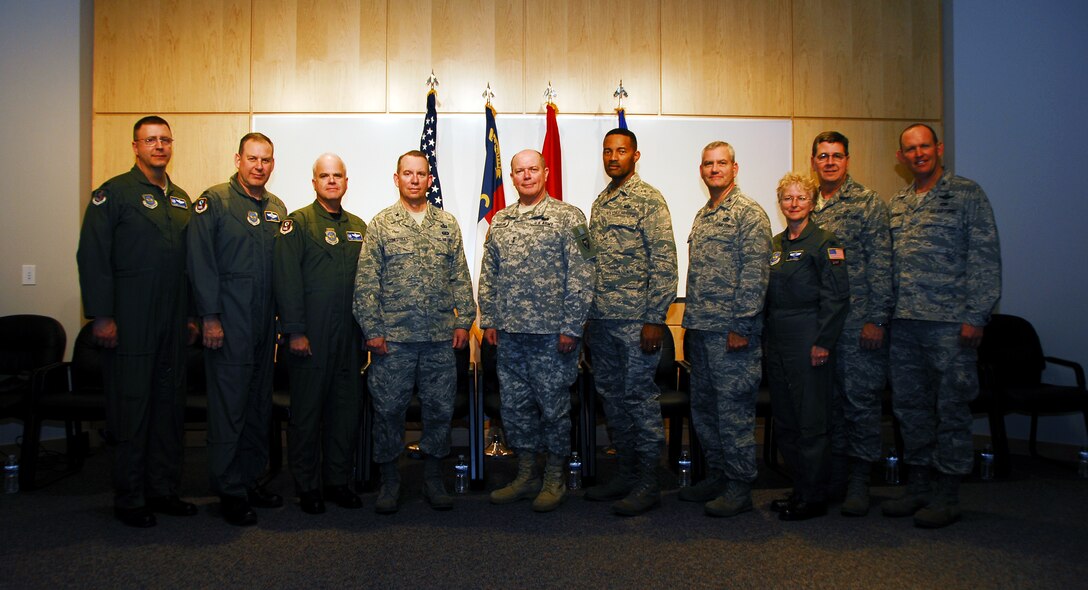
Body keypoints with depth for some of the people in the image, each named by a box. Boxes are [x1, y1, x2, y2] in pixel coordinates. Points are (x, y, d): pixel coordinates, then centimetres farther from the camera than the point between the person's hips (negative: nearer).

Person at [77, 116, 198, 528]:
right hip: (130, 323, -6)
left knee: (170, 407, 9)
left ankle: (163, 490, 21)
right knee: (131, 410, 0)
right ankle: (129, 500, 13)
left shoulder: (180, 199, 16)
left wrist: (191, 315, 14)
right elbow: (92, 256, -9)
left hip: (172, 324, 6)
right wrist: (101, 316, -14)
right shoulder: (115, 193, -3)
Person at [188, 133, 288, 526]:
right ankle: (229, 491, 9)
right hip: (228, 322, -6)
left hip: (264, 323, 6)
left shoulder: (277, 208, 14)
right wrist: (210, 317, -13)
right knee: (229, 405, -2)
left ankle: (252, 480, 23)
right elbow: (201, 262, -9)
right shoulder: (214, 201, -4)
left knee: (260, 405, 11)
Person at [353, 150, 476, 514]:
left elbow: (460, 278, 9)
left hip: (441, 337, 2)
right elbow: (366, 282, -1)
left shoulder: (447, 225, 10)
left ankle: (433, 477, 23)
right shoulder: (380, 224, 2)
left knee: (440, 408, 8)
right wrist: (372, 329, -7)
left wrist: (464, 321, 2)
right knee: (388, 408, 5)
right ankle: (389, 479, 20)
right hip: (393, 336, -2)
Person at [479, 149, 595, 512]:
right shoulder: (499, 221, 12)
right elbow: (488, 275, 16)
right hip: (509, 333, 5)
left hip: (552, 333, -5)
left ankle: (554, 480, 19)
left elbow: (581, 277, -8)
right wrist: (488, 320, 9)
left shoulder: (569, 217, -4)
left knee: (553, 406, 4)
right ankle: (526, 476, 26)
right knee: (515, 405, 11)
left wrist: (571, 327, -13)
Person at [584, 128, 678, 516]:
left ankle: (647, 484, 9)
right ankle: (627, 472, 26)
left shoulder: (649, 200, -7)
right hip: (601, 320, 8)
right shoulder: (600, 202, 16)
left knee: (640, 397, -2)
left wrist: (654, 320, -17)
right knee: (612, 396, 13)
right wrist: (587, 317, 15)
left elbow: (664, 263, -12)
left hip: (635, 320, -8)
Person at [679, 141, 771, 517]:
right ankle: (716, 476, 27)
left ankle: (739, 488, 9)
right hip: (701, 331, 9)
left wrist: (740, 327, -18)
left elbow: (755, 274, -14)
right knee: (703, 409, 14)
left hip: (731, 332, -9)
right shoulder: (702, 216, 18)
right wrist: (689, 325, 17)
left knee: (734, 411, -2)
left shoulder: (749, 213, -7)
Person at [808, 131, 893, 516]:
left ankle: (859, 480, 10)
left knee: (861, 398, 0)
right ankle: (835, 474, 22)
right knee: (828, 398, 11)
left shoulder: (868, 203, -1)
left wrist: (876, 318, -13)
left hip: (858, 321, -5)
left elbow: (880, 265, -6)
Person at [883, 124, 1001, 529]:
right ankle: (918, 486, 23)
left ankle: (946, 496, 12)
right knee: (910, 406, 10)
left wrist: (975, 316, -12)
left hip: (950, 322, -5)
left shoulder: (967, 194, 0)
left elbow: (985, 257, -6)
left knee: (951, 408, 1)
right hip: (903, 323, 6)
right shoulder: (896, 204, 16)